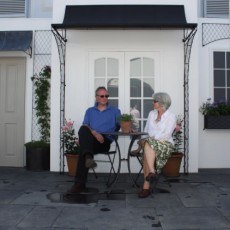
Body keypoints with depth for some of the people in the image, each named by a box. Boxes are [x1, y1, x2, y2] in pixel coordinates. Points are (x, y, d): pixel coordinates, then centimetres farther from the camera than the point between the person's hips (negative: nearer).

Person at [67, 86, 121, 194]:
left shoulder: (115, 111, 22)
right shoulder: (89, 111, 25)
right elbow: (85, 126, 7)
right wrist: (94, 133, -14)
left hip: (105, 141, -2)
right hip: (89, 139, 2)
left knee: (83, 149, -32)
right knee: (83, 129, -35)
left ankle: (80, 183, -34)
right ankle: (88, 157, -52)